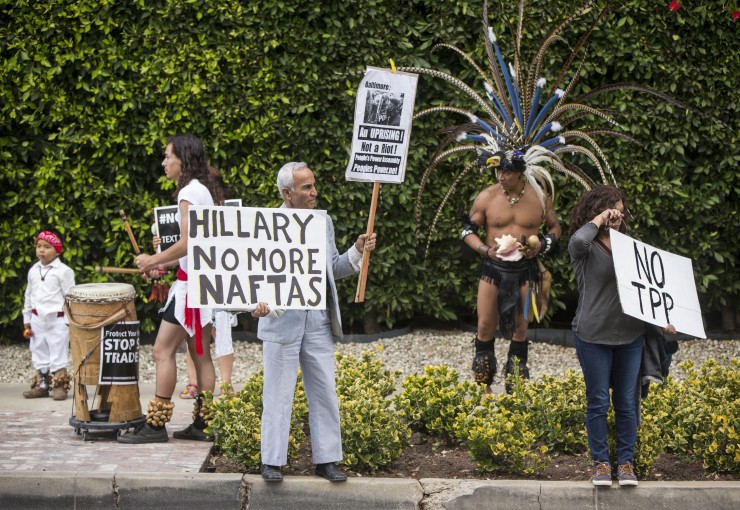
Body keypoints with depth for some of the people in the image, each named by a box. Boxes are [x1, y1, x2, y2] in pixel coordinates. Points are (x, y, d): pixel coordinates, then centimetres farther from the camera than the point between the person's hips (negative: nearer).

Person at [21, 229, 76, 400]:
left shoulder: (63, 271, -8)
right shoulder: (33, 270, 10)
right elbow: (29, 296, 16)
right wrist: (27, 320, 14)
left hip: (57, 320, -6)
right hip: (37, 319, 6)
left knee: (58, 354, -2)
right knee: (39, 354, 10)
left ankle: (60, 386, 3)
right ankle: (41, 385, 17)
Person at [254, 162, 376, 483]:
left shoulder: (323, 223, 12)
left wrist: (357, 252, 1)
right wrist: (258, 302, -25)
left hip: (319, 321, 5)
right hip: (282, 321, -5)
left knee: (325, 394, 6)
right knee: (278, 395, 2)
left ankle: (326, 460, 14)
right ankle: (271, 462, 10)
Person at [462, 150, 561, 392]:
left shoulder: (539, 197, -2)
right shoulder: (487, 197, -4)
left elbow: (554, 227, 12)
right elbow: (468, 229, 3)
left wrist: (541, 246, -8)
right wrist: (485, 249, -14)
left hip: (525, 270, 0)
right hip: (493, 268, 0)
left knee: (520, 329, 6)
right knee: (485, 327, 1)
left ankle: (515, 390, 15)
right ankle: (483, 387, 14)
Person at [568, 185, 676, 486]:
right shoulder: (585, 249, -3)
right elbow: (578, 240, -28)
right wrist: (598, 219, -13)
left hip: (630, 336, 4)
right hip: (594, 337, -4)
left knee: (627, 402, 7)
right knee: (598, 402, 3)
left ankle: (626, 463, 15)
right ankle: (600, 462, 13)